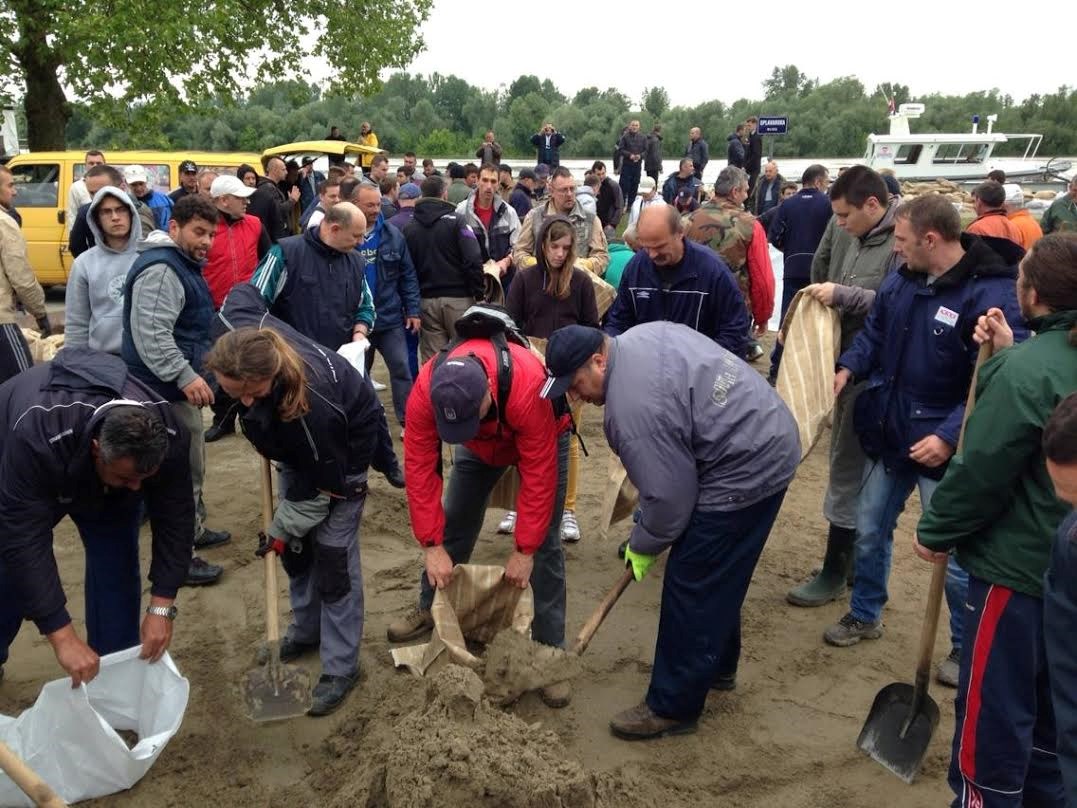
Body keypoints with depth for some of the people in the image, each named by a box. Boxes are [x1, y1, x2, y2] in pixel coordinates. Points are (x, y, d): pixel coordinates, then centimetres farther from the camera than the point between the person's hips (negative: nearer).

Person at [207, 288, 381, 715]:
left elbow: (320, 483, -28)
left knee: (332, 552, -7)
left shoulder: (311, 403, -45)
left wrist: (282, 527, -14)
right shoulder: (239, 331, -31)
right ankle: (307, 629, 33)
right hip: (296, 444, 7)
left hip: (344, 444, -7)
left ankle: (341, 667, 5)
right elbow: (244, 292, -4)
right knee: (294, 543, 13)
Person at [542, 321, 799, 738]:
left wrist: (643, 546, -1)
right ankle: (717, 666, 40)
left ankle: (672, 707, 11)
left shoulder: (632, 407, -24)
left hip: (746, 470, -11)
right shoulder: (641, 335, 5)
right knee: (719, 577, 23)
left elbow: (668, 496, -20)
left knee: (693, 584, -1)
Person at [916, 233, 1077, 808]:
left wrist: (935, 532, -8)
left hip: (1017, 566, -9)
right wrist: (1010, 354, 1)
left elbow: (981, 471, -22)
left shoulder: (1023, 371, -24)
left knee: (992, 712, 8)